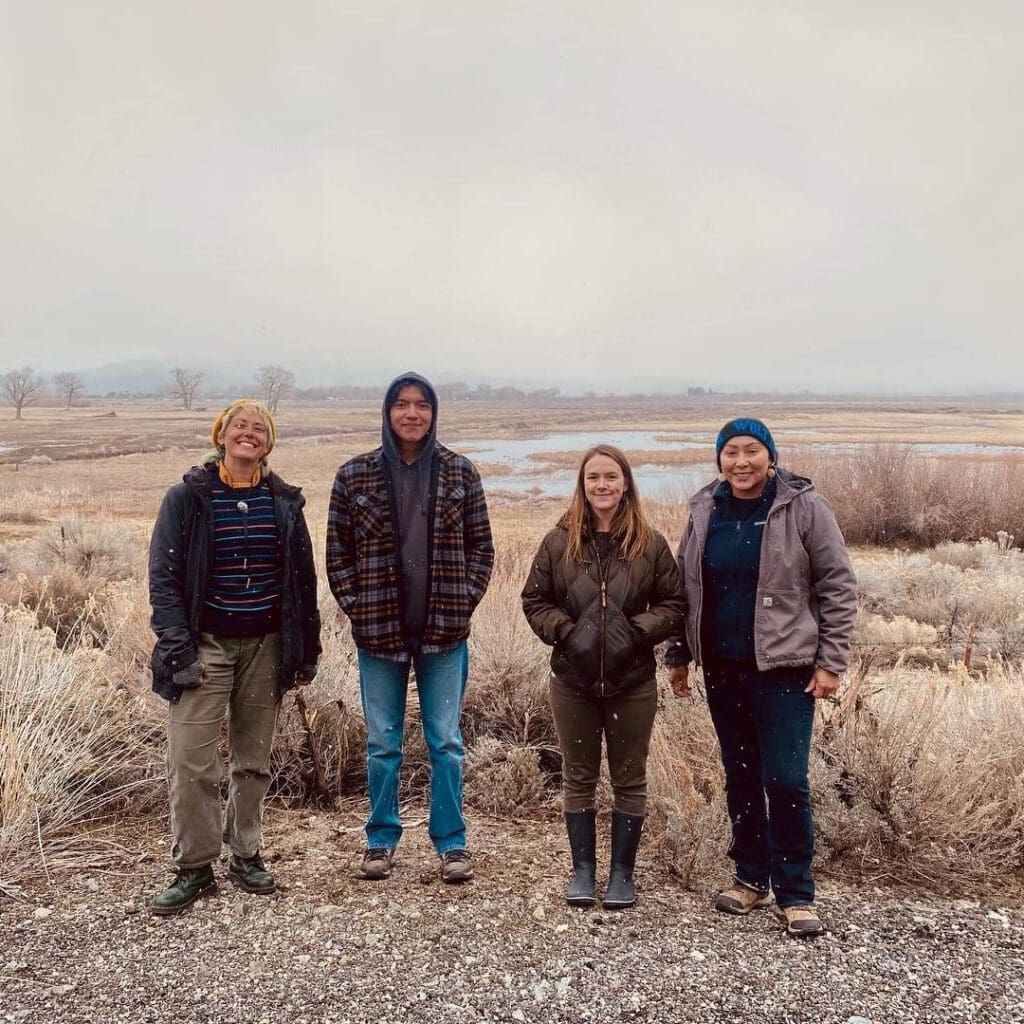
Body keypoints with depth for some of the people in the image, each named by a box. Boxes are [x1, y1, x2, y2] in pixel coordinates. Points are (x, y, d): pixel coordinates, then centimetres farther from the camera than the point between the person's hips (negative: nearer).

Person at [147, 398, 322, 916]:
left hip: (266, 645, 3)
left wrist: (307, 651, 6)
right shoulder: (187, 497, -3)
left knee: (254, 759, 11)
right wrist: (178, 651, -14)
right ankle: (194, 868, 10)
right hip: (207, 644, -3)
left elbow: (303, 579, 8)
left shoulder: (284, 501, 5)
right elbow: (163, 578, -6)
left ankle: (245, 854, 26)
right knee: (191, 761, -6)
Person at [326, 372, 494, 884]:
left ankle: (451, 842, 21)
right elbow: (337, 550, 3)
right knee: (383, 743, 12)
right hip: (379, 630, 0)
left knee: (446, 743, 8)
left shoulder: (460, 472, 2)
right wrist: (357, 608, -4)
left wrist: (464, 601, -4)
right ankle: (381, 840, 27)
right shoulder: (354, 475, 0)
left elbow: (481, 545, 6)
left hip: (445, 630, 0)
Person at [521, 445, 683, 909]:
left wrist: (638, 629, -15)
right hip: (572, 679, 1)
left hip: (632, 681, 0)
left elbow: (673, 605, 1)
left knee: (629, 779, 10)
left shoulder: (650, 544, -3)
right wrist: (564, 630, -12)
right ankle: (583, 870, 27)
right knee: (579, 778, 12)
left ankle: (622, 873, 26)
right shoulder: (560, 541, -1)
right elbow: (534, 601, 5)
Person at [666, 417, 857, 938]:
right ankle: (751, 878, 30)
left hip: (784, 669, -4)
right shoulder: (704, 511, 6)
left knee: (786, 780, -5)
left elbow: (838, 587, -5)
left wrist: (831, 662, -9)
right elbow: (683, 587, 13)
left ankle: (796, 894, 12)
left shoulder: (803, 507, -6)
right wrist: (678, 655, 11)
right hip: (722, 670, 4)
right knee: (740, 776, 14)